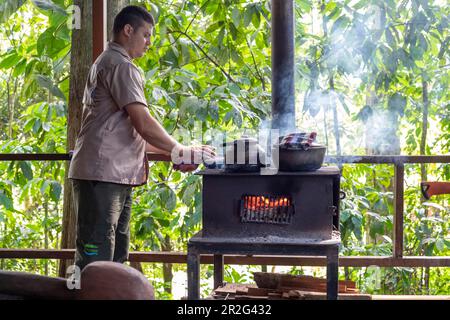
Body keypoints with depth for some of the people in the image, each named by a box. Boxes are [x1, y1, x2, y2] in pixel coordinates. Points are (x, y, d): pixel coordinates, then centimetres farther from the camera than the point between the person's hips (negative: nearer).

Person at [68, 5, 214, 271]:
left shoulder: (105, 63, 24)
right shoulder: (121, 66, -9)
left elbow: (129, 132, 24)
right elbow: (144, 124, -18)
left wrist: (173, 154, 18)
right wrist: (182, 151, -5)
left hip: (115, 178, 11)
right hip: (102, 176, -11)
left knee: (115, 258, 14)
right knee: (95, 261, -11)